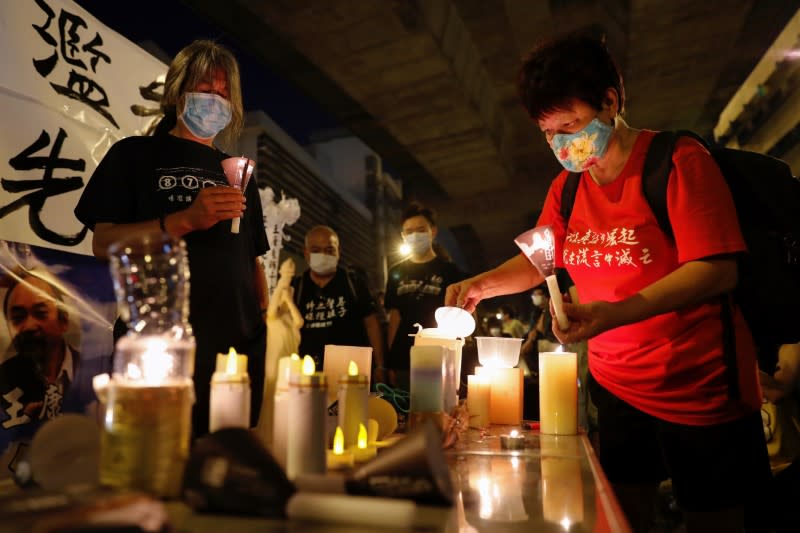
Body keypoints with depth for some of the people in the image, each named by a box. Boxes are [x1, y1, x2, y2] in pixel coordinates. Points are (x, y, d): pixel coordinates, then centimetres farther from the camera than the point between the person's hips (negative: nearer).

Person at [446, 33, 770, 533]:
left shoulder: (679, 160, -14)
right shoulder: (566, 188, 5)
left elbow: (718, 270, -21)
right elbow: (539, 262, 12)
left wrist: (614, 313, -34)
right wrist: (482, 284, -7)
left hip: (700, 392, -5)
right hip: (617, 387, 6)